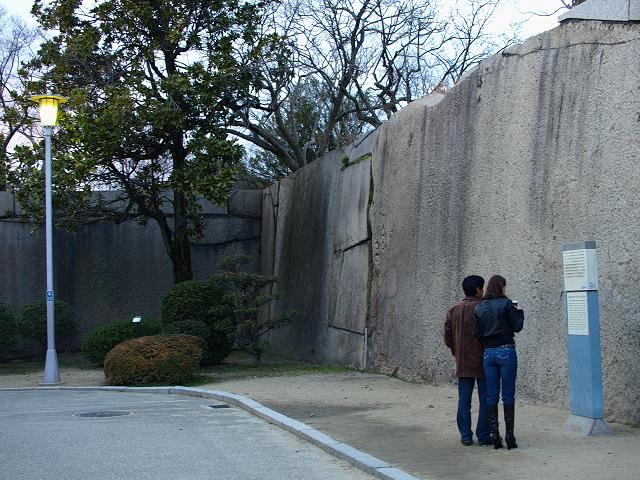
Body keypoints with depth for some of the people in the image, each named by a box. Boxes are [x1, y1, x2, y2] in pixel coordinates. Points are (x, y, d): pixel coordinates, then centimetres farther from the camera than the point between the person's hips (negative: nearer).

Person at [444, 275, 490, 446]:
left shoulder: (454, 310, 6)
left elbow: (447, 337, 7)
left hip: (462, 363, 5)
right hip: (482, 362, -4)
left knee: (464, 400, 8)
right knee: (485, 399, 3)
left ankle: (466, 436, 8)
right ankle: (483, 436, 3)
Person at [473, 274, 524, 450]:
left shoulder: (480, 307, 7)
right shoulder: (506, 303, -7)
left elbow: (476, 333, 5)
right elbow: (517, 327, -4)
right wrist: (519, 312, 12)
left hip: (488, 353, 4)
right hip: (506, 351, -4)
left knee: (491, 396, 7)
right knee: (508, 395, 0)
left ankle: (495, 436, 6)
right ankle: (509, 436, -1)